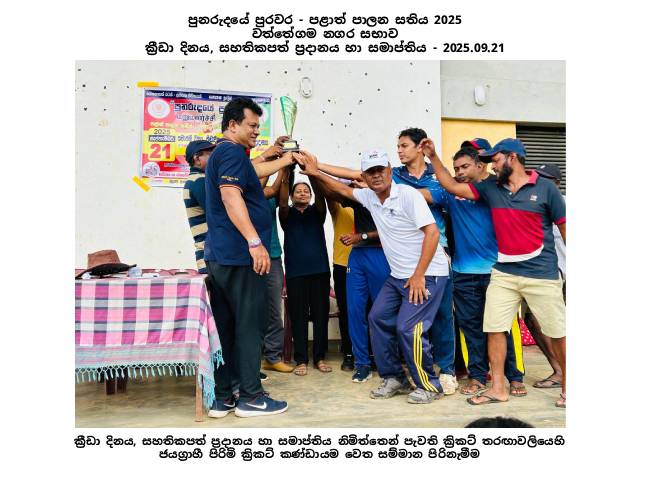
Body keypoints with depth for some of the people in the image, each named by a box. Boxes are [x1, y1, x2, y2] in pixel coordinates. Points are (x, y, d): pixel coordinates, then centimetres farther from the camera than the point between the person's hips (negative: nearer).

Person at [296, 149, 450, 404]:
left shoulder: (407, 194, -16)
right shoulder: (369, 197, 6)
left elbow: (432, 233, -21)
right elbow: (344, 190, 25)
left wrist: (419, 276, -22)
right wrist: (316, 173, 19)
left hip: (427, 274, -8)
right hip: (398, 275, 8)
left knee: (408, 328, -14)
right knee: (378, 318, 7)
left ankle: (429, 385, 6)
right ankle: (395, 378, 20)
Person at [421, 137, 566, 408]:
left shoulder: (545, 188, -5)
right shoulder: (491, 187, 5)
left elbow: (565, 227, 0)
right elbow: (452, 186, 6)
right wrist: (433, 157, 0)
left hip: (542, 274, -4)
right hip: (503, 273, 4)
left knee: (557, 333, 7)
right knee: (494, 329, 4)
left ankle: (567, 387, 27)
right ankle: (498, 388, 16)